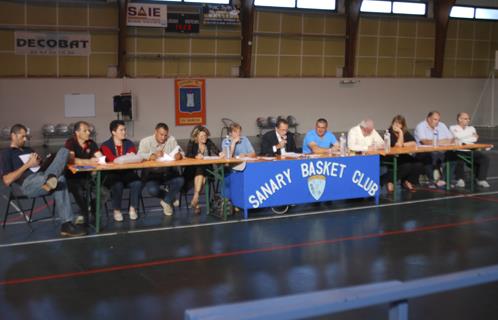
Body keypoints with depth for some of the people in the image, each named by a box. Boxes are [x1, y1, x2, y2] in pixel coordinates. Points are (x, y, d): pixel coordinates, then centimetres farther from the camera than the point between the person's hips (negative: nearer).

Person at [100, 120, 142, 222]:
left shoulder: (129, 143, 11)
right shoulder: (105, 145, -1)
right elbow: (112, 159, -19)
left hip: (127, 173, 3)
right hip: (111, 174, -3)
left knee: (137, 183, -27)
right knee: (117, 185, -34)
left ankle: (133, 209, -10)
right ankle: (116, 210, -12)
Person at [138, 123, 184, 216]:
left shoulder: (171, 140, 4)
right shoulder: (145, 141, -4)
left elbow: (180, 153, -2)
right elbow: (140, 156, -20)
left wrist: (179, 155, -29)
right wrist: (153, 156, -40)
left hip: (168, 173, 2)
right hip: (151, 174, -2)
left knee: (180, 180, -26)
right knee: (152, 190, -29)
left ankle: (167, 201, 0)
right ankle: (171, 197, 6)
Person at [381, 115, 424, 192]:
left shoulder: (405, 133, 10)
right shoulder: (389, 133, -10)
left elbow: (414, 143, -1)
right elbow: (398, 145, -19)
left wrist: (403, 144, -11)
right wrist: (400, 133, -17)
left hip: (403, 157, 6)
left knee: (418, 165, -19)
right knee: (406, 166, -32)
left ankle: (407, 181, 6)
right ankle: (389, 181, -10)